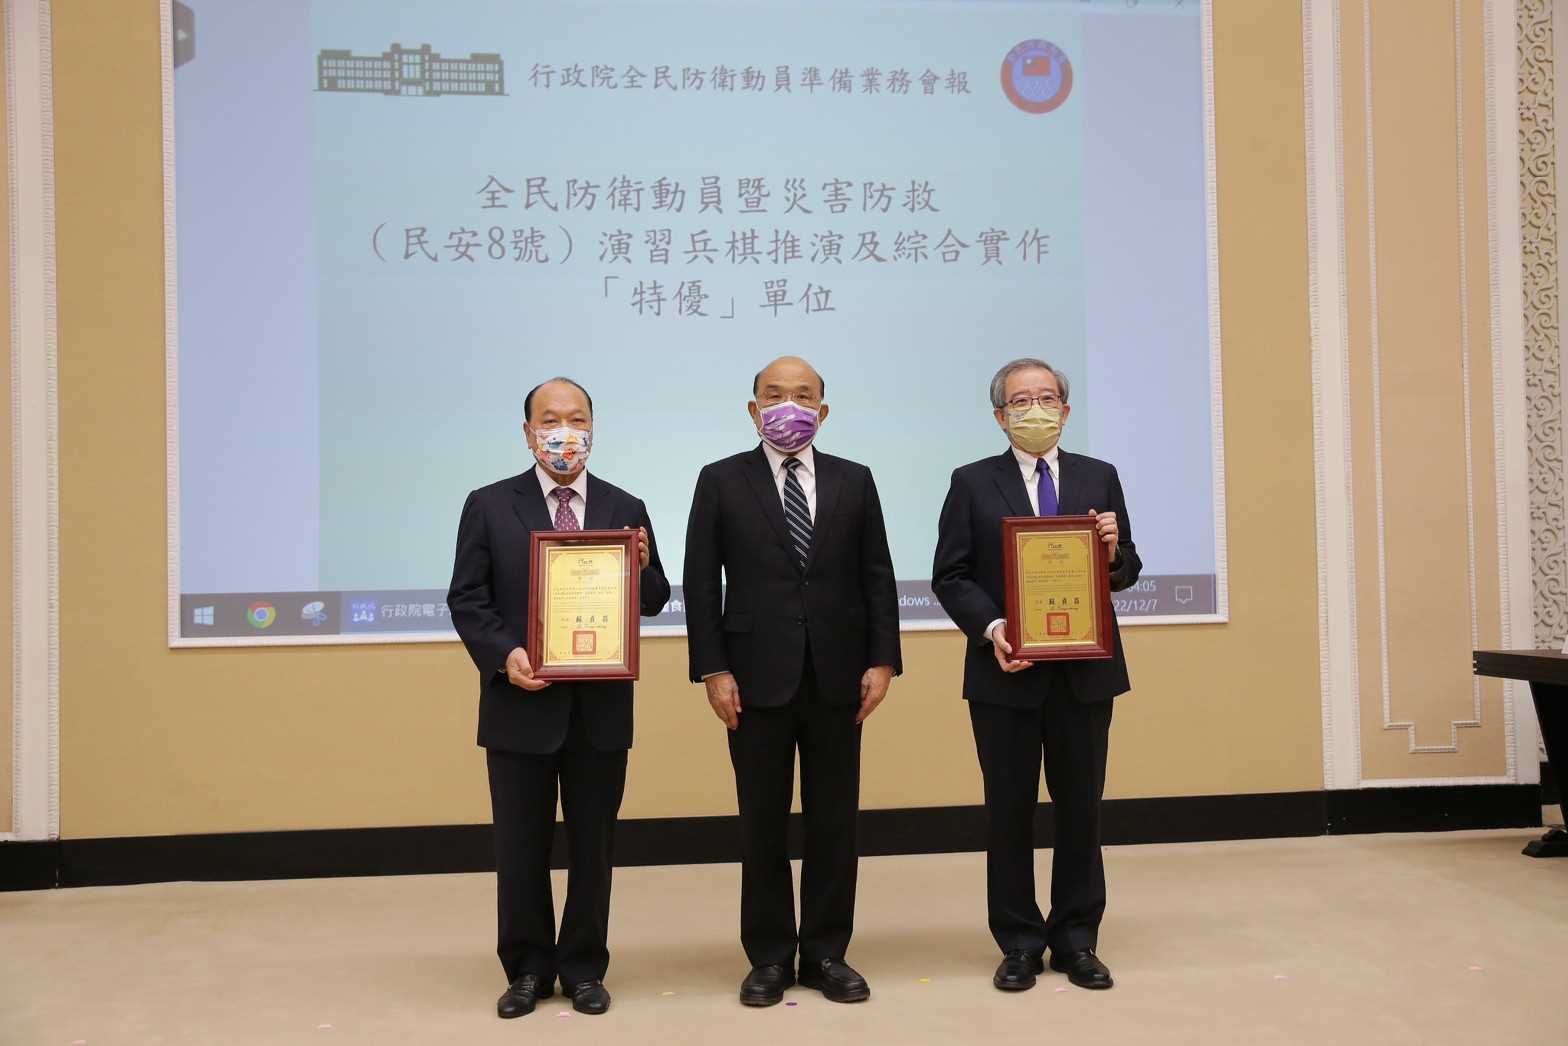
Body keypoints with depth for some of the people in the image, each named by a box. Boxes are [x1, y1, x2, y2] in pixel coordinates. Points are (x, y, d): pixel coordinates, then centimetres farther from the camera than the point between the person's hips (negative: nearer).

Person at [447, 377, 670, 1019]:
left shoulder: (624, 509, 7)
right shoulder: (490, 507, 2)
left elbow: (653, 602, 8)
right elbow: (466, 599, -1)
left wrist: (643, 566, -14)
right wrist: (505, 654, -16)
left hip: (601, 708, 1)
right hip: (520, 705, -1)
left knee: (593, 845, 10)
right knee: (521, 848, 8)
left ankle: (584, 968, 24)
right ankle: (527, 970, 23)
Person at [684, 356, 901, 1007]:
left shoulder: (854, 481, 8)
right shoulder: (721, 482, 2)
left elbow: (877, 577, 6)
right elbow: (702, 583, -1)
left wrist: (882, 660, -2)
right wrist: (712, 669, -8)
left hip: (838, 677, 2)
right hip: (758, 677, -2)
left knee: (834, 821, 7)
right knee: (762, 824, 6)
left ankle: (826, 953, 19)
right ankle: (769, 956, 18)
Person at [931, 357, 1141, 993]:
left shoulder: (1100, 478, 9)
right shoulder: (973, 483, 3)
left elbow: (1127, 571, 10)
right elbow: (950, 576, -1)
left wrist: (1113, 552, -12)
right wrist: (991, 628, -16)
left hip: (1085, 672, 2)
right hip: (1006, 672, -2)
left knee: (1081, 806, 8)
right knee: (1010, 809, 5)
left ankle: (1076, 939, 20)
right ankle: (1019, 943, 16)